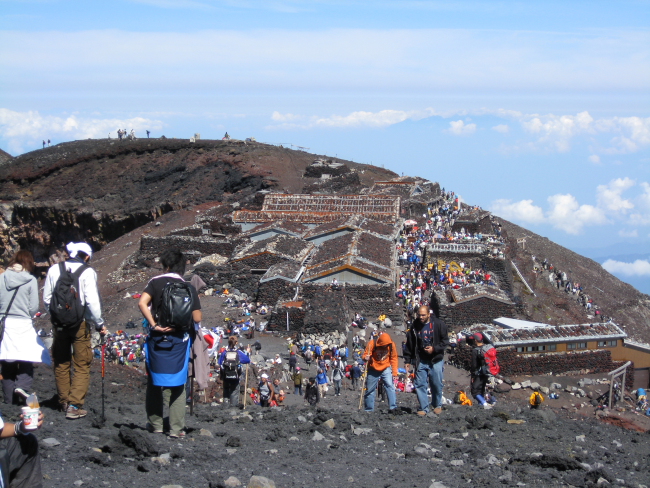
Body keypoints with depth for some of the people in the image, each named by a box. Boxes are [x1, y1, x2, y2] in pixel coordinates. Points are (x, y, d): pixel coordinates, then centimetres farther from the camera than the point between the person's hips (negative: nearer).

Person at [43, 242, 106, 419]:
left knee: (61, 364, 16)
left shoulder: (54, 270, 4)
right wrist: (99, 324, -3)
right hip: (80, 324, -4)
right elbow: (92, 300, -12)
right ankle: (74, 405, -5)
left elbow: (46, 298, 7)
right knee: (82, 365, 3)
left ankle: (63, 402, 25)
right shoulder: (87, 271, -8)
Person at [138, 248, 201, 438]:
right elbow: (197, 318, -3)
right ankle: (176, 428, 8)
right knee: (178, 385, 8)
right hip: (179, 340, 1)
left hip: (157, 338, 0)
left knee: (154, 382, 14)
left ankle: (155, 423, 21)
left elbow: (142, 303, -18)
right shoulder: (189, 287, 0)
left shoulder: (156, 282, -2)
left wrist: (153, 324, -14)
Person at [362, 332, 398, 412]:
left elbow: (393, 358, 0)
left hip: (386, 369, 1)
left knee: (390, 386, -18)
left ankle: (393, 407, -19)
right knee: (370, 389, 4)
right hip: (373, 370, 0)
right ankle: (368, 410, 17)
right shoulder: (372, 344, -17)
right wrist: (366, 358, -36)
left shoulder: (391, 345, -10)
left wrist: (394, 372, -4)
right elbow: (365, 355, -11)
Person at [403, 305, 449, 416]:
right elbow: (409, 345, 8)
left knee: (437, 384, 4)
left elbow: (445, 341, -2)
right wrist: (407, 360, 5)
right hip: (420, 361, 2)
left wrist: (434, 349, -15)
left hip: (435, 360, -2)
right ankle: (423, 408, 4)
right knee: (420, 385, -2)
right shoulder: (414, 326, 2)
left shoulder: (438, 324, -5)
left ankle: (437, 405, 24)